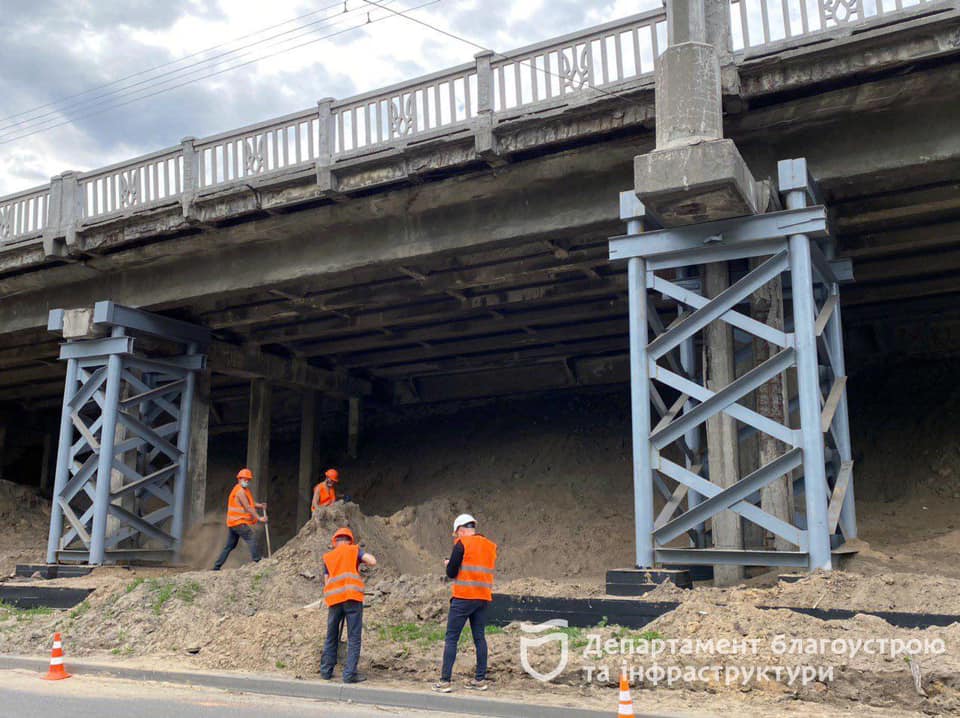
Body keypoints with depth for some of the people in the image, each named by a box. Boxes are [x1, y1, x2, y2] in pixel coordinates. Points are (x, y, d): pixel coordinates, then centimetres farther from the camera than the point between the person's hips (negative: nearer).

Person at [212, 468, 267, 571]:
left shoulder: (243, 490, 20)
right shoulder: (240, 491, -11)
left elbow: (249, 504, 20)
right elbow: (247, 507, -16)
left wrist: (259, 506, 2)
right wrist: (259, 518, -17)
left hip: (232, 523, 10)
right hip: (238, 522, -10)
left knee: (230, 546, 13)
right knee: (252, 537, -16)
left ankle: (217, 566, 15)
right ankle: (256, 560, -24)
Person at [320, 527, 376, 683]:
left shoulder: (327, 557, 20)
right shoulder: (354, 550, 11)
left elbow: (326, 581, 17)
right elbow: (372, 561, -2)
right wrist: (362, 559, 18)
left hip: (334, 599, 3)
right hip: (352, 597, -3)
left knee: (331, 637, 17)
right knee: (354, 638, 0)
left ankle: (326, 670, 21)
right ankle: (349, 674, -5)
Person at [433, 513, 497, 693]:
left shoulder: (462, 544, -7)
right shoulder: (490, 546, 12)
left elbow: (451, 573, -8)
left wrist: (449, 565, 14)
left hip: (463, 598, -6)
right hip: (483, 599, 6)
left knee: (451, 638, -2)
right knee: (479, 638, 12)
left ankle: (445, 681, -4)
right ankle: (480, 679, 14)